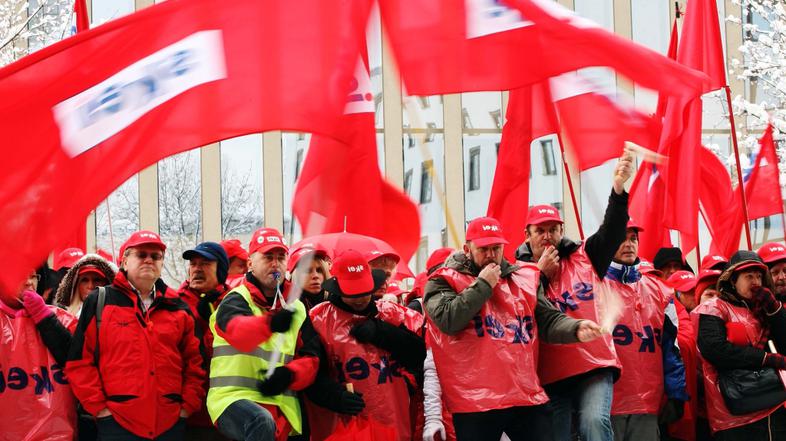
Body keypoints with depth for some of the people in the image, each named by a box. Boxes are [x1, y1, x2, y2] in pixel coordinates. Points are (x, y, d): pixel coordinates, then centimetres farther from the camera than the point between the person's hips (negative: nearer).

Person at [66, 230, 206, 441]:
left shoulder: (178, 308, 14)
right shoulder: (99, 302, 4)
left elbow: (194, 362, 15)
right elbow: (79, 361, 0)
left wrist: (188, 406, 4)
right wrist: (99, 408, -6)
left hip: (172, 423, 3)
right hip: (117, 423, -3)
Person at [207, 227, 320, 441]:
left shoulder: (296, 309, 15)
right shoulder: (236, 300, -2)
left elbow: (310, 359, 9)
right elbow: (235, 330, -25)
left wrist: (289, 374, -14)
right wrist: (269, 323, -47)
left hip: (282, 408, 6)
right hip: (233, 397, -5)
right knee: (262, 422, -35)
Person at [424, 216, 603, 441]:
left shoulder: (525, 277, 14)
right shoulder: (444, 281, 2)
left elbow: (548, 320, 8)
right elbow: (448, 320, -15)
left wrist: (576, 329, -13)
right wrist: (483, 285, -7)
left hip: (527, 397, 4)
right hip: (474, 403, -4)